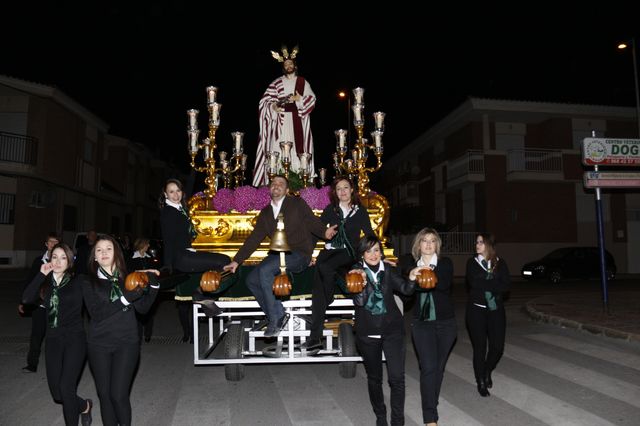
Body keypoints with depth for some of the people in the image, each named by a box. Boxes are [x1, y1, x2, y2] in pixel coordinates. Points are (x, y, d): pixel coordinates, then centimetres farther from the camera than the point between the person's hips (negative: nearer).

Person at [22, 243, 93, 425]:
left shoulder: (77, 283, -3)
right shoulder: (46, 283, 5)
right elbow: (26, 298, -13)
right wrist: (41, 275, -14)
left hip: (74, 339, -4)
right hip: (53, 340, 4)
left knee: (66, 387, -12)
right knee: (56, 392, 7)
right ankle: (84, 406, 35)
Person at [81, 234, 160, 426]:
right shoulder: (89, 282, 1)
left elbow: (143, 307, 2)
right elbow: (96, 313, -12)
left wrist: (154, 285, -10)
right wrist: (125, 298, -22)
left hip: (127, 343, -1)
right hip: (99, 345, 1)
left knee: (118, 395, -6)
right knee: (104, 394, 9)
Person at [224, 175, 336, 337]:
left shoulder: (297, 204, 5)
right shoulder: (265, 213, 18)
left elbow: (313, 222, -2)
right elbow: (254, 238, 16)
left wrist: (324, 232, -26)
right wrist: (237, 260, 9)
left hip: (298, 254, -6)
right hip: (277, 255, 6)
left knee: (265, 270, -28)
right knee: (252, 279, -13)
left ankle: (275, 320, -15)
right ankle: (278, 317, -6)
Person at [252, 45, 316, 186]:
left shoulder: (303, 82, 13)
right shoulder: (277, 83, 10)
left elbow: (312, 99, 6)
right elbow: (265, 101, 4)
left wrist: (300, 99, -11)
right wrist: (273, 107, -16)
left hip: (297, 122, 1)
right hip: (281, 120, 0)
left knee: (297, 147, -7)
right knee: (279, 151, -8)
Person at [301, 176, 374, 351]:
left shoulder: (360, 211, 11)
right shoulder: (330, 209, 14)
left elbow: (370, 234, 10)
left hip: (349, 253, -2)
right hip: (330, 250, 2)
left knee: (325, 267, -35)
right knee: (318, 284, -24)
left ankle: (329, 302, -9)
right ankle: (315, 336, -28)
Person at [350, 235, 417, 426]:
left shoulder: (389, 270, 0)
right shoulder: (357, 272, -6)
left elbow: (405, 289, -12)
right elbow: (359, 301, -16)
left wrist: (412, 279, -33)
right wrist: (362, 281, -35)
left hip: (392, 329, 1)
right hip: (367, 333, 0)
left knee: (397, 378, -6)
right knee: (374, 378, 14)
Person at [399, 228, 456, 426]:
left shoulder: (445, 263, 1)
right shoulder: (411, 263, 1)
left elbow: (445, 284, -19)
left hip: (445, 322, 1)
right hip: (422, 322, -1)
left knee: (439, 367, 11)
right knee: (428, 368, -8)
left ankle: (431, 404, 31)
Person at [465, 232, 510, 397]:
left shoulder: (500, 263, 4)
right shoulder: (472, 263, 1)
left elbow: (506, 285, -9)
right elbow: (473, 283, -15)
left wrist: (484, 284, -16)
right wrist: (494, 284, -14)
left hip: (495, 309, 2)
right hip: (476, 309, -1)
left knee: (498, 346, 1)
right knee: (480, 347, 2)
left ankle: (487, 371, 31)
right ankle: (481, 382, 19)